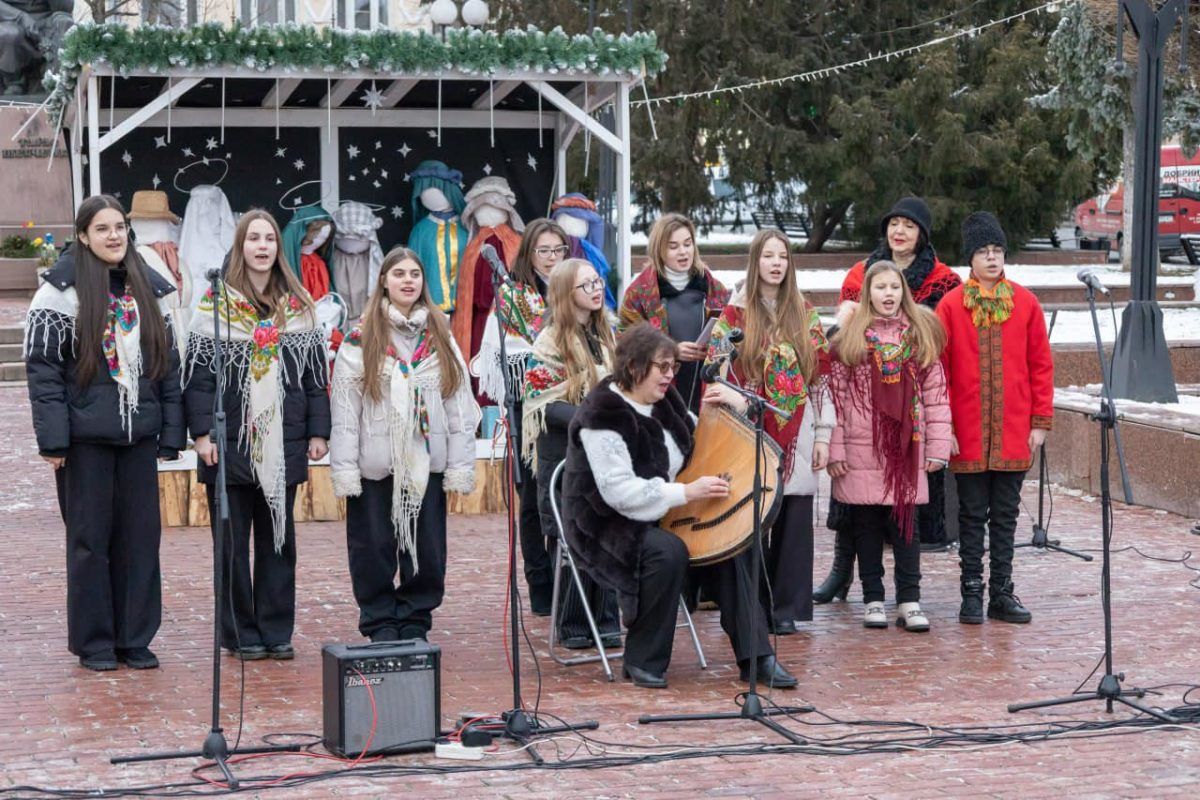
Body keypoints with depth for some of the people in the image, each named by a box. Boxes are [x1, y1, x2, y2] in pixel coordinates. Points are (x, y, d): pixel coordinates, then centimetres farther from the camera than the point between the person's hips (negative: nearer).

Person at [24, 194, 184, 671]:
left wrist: (172, 434, 6)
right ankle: (93, 643, 13)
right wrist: (53, 437, -13)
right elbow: (42, 365, -7)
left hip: (139, 435, 4)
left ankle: (135, 639, 17)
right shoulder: (63, 288, -4)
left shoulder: (151, 289, 10)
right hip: (86, 436, -4)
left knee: (141, 536, 6)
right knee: (90, 538, 3)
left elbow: (170, 364, 12)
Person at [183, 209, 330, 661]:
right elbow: (197, 374, -4)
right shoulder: (215, 305, -1)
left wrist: (318, 431, 2)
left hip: (283, 446, 3)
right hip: (231, 444, -3)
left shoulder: (298, 306, 8)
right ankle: (241, 633, 11)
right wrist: (202, 432, -12)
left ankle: (276, 631, 15)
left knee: (279, 538, 8)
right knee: (233, 542, 3)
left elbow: (316, 373, 9)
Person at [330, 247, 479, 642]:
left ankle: (415, 620, 19)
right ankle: (380, 622, 15)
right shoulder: (360, 341, -1)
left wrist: (460, 467, 1)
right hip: (375, 465, -2)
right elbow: (344, 409, -4)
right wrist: (344, 470, -10)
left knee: (426, 547, 6)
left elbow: (459, 406, 8)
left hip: (427, 463, 3)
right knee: (375, 548, 3)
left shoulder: (441, 338, 9)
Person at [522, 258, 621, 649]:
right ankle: (572, 625, 7)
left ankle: (605, 620, 9)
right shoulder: (551, 341, -7)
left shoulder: (605, 336, 14)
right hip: (565, 458, -5)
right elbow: (544, 404, -13)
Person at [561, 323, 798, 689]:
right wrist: (686, 493, -31)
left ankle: (755, 658, -11)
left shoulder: (664, 402, 7)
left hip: (660, 516, 8)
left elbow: (694, 446, 26)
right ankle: (642, 661, -19)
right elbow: (619, 491, -28)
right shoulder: (602, 417, -19)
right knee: (667, 551, -35)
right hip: (609, 525, -8)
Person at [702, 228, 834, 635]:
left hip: (797, 437, 2)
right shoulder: (735, 315, 4)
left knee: (794, 522, -1)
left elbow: (821, 377, 9)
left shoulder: (805, 315, 11)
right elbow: (714, 375, 0)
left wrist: (823, 434, 4)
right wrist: (740, 404, -14)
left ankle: (786, 609, 5)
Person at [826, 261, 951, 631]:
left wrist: (937, 447, -1)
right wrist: (834, 449, -5)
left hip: (906, 449, 1)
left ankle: (909, 602, 5)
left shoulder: (922, 334, 8)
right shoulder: (849, 338, 3)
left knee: (905, 523, 1)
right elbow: (835, 396, 0)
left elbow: (936, 393, 5)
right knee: (866, 525, 5)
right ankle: (873, 600, 14)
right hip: (862, 450, -1)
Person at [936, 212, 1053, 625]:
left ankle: (1001, 593, 16)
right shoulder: (951, 305, -2)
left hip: (1014, 433, 2)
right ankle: (971, 592, 12)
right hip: (968, 433, -2)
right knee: (972, 513, 5)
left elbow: (1041, 365, 5)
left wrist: (1040, 421, 1)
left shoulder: (1025, 302, 4)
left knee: (1005, 514, 9)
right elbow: (938, 370, -2)